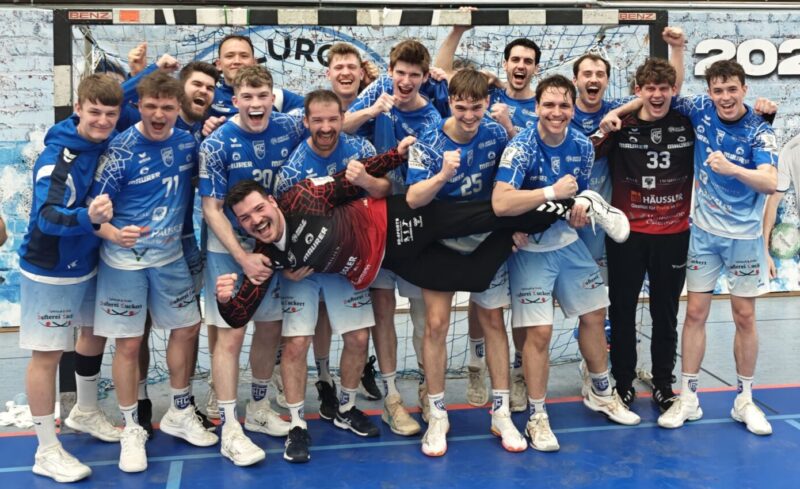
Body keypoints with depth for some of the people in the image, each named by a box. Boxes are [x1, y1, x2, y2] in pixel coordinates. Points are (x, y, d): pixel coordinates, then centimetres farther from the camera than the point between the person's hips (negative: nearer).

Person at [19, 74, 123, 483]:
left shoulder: (108, 143, -6)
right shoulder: (56, 157, -26)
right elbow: (47, 217, -38)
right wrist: (88, 217, -55)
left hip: (89, 262, 8)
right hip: (49, 270, -8)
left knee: (95, 331, 21)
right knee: (47, 354, 0)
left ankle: (85, 412, 44)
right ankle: (47, 451, 12)